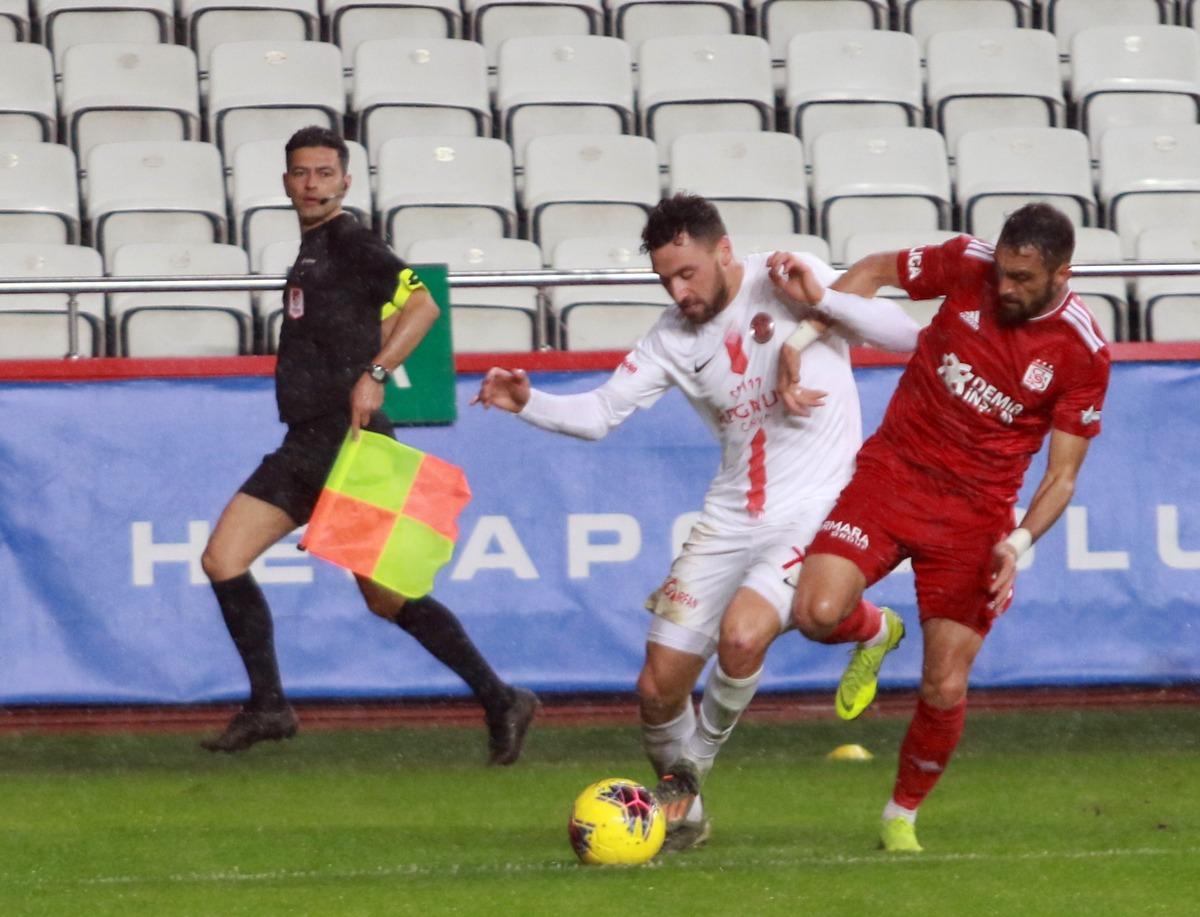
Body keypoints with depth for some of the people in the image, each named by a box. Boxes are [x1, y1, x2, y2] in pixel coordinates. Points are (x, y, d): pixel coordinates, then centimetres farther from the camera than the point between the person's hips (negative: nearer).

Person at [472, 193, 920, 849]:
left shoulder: (786, 281, -8)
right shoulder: (674, 336, 3)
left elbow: (903, 335, -8)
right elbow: (600, 412, 2)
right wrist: (527, 404, -17)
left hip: (813, 511, -5)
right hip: (730, 518, 5)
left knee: (741, 636, -30)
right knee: (658, 688, 0)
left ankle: (692, 769, -3)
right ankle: (679, 811, 27)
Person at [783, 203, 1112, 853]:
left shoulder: (1083, 353, -12)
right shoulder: (968, 265, -9)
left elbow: (1061, 476, -7)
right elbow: (875, 271, 9)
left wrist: (1019, 543, -24)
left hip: (975, 512, -1)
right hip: (894, 470, 1)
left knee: (945, 689, -5)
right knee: (818, 613, -22)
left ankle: (902, 817, 23)